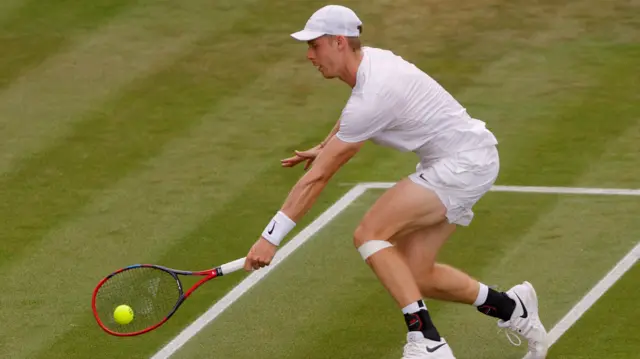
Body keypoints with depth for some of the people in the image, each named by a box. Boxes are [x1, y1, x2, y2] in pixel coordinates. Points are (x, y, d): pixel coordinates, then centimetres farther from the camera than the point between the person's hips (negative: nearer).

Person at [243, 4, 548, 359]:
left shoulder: (371, 97, -25)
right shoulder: (371, 60, 2)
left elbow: (317, 176, -22)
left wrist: (271, 237, -19)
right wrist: (325, 147, 38)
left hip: (464, 164, -10)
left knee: (368, 235, -19)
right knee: (413, 275, 7)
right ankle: (512, 308, 20)